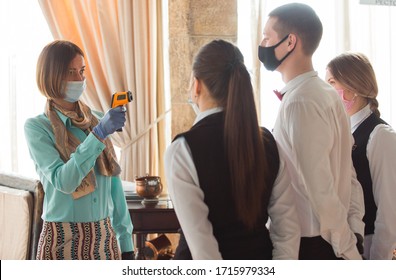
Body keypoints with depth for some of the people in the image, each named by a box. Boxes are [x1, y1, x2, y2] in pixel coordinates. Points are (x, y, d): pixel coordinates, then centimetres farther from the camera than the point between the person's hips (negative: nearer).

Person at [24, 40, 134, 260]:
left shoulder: (96, 122, 8)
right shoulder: (37, 127, -5)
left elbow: (113, 185, 10)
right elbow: (63, 181, -19)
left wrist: (125, 241, 8)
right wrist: (99, 134, -25)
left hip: (104, 236, 4)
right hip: (62, 240, -4)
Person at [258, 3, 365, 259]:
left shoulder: (299, 102, -19)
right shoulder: (326, 94, 10)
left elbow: (320, 190, -22)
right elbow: (347, 173, 9)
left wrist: (349, 252, -15)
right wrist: (356, 231, 6)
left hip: (309, 243, -9)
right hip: (333, 241, 9)